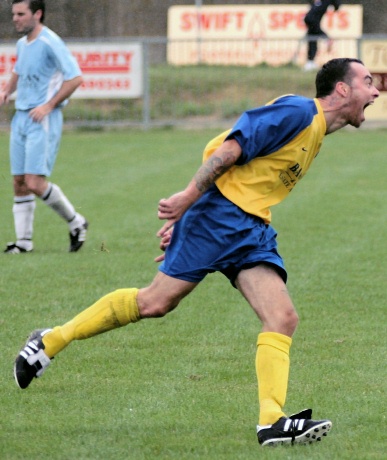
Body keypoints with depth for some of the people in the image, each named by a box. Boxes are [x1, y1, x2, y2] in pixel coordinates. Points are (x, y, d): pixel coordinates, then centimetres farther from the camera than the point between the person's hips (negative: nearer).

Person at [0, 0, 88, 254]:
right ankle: (24, 240, 11)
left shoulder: (50, 43, -13)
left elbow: (75, 77, -16)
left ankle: (75, 222, 6)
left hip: (43, 121, -8)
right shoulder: (22, 44, 13)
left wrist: (49, 105, -17)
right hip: (21, 118, 8)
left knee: (35, 183, -13)